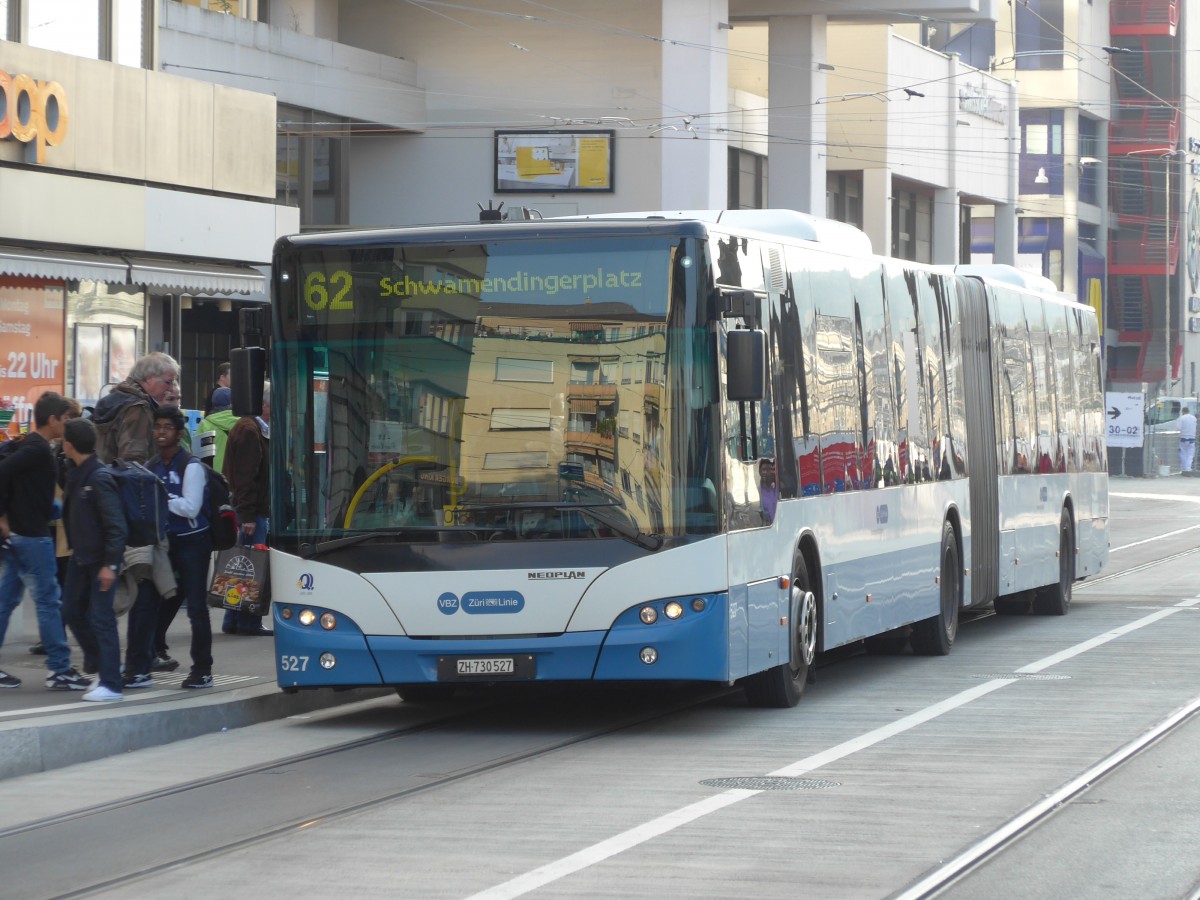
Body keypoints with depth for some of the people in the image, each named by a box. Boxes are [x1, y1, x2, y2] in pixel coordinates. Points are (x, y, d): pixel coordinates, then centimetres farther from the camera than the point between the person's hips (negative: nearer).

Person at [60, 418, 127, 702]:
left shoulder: (100, 479, -20)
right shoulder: (75, 476, 7)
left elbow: (116, 526, -22)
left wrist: (110, 564, -24)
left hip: (100, 559, -9)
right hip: (81, 556, 9)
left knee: (100, 617, -8)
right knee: (73, 609, 14)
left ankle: (111, 684, -5)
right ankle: (103, 667, 27)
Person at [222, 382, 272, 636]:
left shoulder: (256, 429, 20)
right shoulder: (249, 431, -14)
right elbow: (245, 476, -19)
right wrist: (248, 515, -22)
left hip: (251, 510, 10)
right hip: (252, 510, -10)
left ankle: (234, 622, 15)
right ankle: (247, 622, -4)